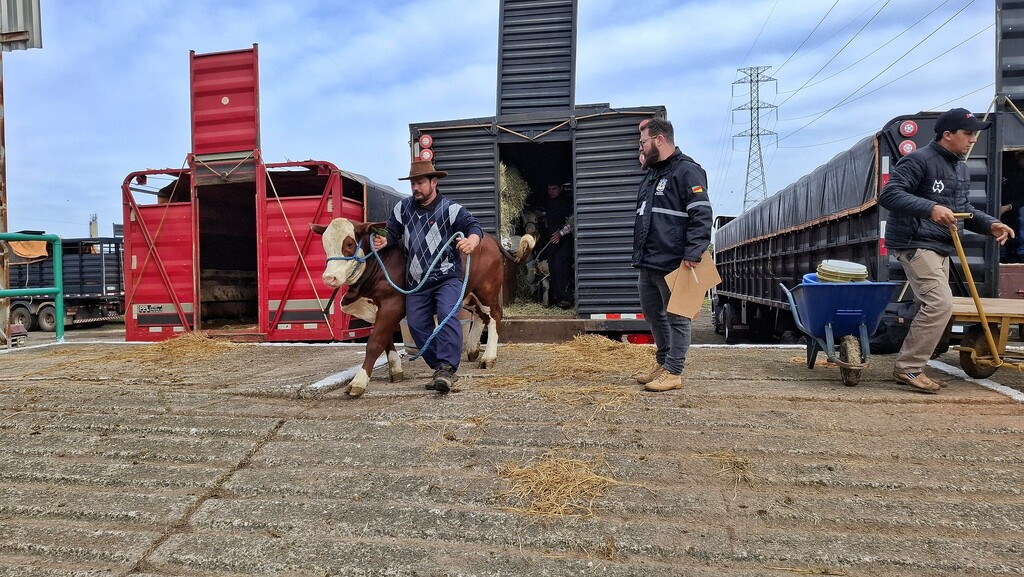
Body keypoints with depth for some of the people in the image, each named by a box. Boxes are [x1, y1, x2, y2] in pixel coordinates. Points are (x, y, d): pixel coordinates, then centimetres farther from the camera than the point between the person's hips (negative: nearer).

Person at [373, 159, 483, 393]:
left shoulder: (450, 209, -7)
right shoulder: (403, 208, 7)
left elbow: (473, 225, -17)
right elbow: (393, 231, 12)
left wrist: (471, 240, -41)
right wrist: (384, 240, -12)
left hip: (447, 277, -5)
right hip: (417, 280, 6)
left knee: (448, 315, -25)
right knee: (417, 324, 5)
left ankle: (447, 369, -24)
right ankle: (441, 369, 16)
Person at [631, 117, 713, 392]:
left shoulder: (686, 171, -9)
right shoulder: (651, 174, 20)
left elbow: (702, 214, -17)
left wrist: (693, 254, -23)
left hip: (673, 265, -10)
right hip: (648, 264, 10)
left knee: (676, 317, 0)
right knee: (652, 314, 17)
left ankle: (673, 372, 8)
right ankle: (663, 363, 31)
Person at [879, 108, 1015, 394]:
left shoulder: (961, 167, 17)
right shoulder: (919, 160, -12)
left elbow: (963, 209, 24)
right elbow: (888, 194, -22)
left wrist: (990, 224, 7)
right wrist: (930, 208, -32)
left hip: (940, 246, 10)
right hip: (915, 243, -10)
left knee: (935, 307, 11)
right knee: (940, 304, -17)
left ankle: (909, 366, 19)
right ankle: (908, 368, -8)